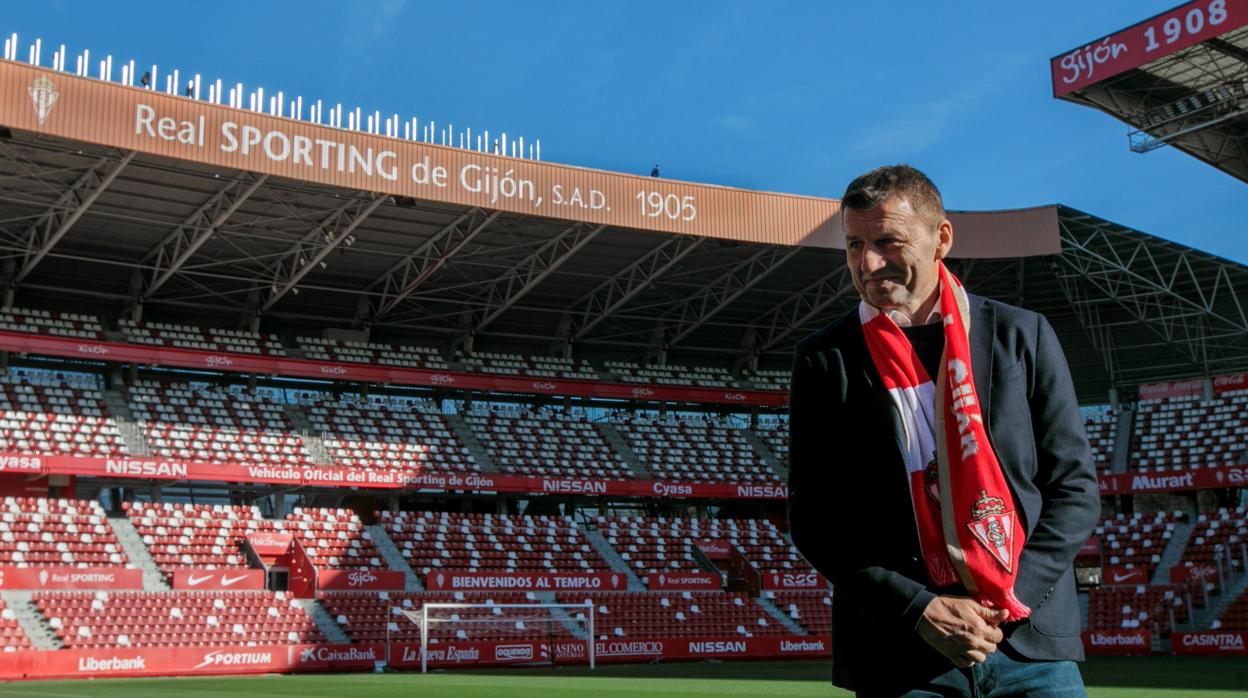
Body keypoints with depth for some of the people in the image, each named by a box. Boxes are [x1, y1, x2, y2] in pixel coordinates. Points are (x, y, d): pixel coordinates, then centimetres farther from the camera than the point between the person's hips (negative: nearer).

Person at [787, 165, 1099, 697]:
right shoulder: (825, 360, 1)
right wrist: (919, 610, -10)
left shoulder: (1022, 335, 5)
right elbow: (815, 521, 0)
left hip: (1032, 640, 1)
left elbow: (1075, 486, 5)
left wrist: (1010, 600, -8)